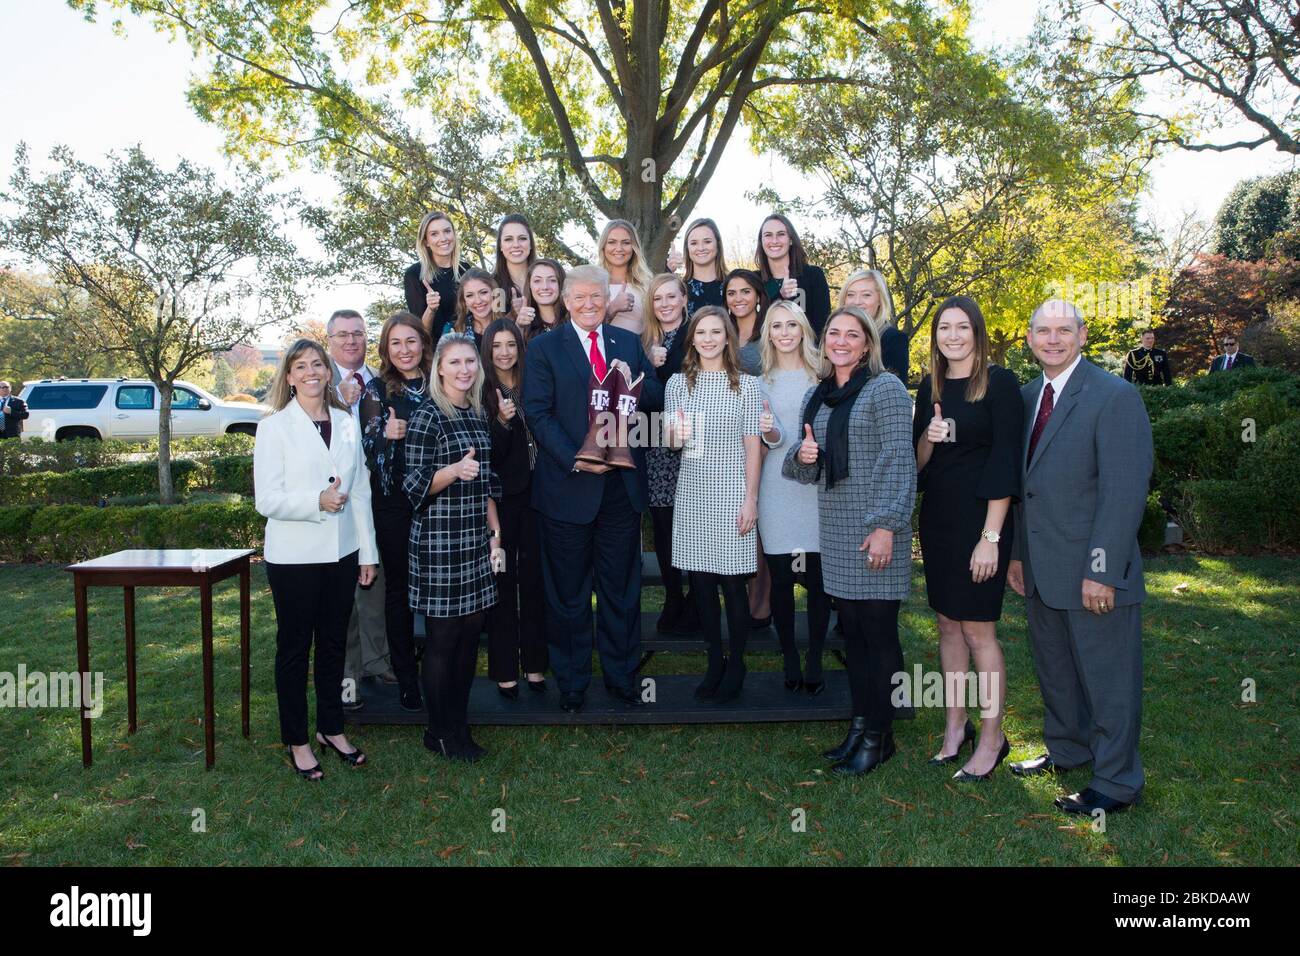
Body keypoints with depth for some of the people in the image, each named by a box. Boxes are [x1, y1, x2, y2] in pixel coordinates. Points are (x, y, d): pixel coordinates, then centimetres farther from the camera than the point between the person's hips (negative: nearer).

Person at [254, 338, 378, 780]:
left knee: (334, 643, 14)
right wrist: (317, 501, -26)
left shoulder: (347, 423, 7)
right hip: (294, 556, -4)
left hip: (342, 553, 4)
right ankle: (297, 741, 20)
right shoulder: (274, 427, -6)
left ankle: (331, 728, 29)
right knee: (295, 647, 8)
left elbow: (360, 490, 10)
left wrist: (368, 551, 8)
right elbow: (266, 500, -11)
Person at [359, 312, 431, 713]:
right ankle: (406, 678, 16)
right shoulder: (376, 389, 2)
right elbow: (367, 450, -1)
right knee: (399, 586, 5)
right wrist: (386, 435, -20)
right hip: (393, 500, -2)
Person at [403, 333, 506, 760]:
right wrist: (454, 471, -28)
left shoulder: (478, 416, 12)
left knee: (470, 633, 10)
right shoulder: (426, 417, -9)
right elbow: (414, 486, -10)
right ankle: (440, 733, 15)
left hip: (476, 540, 7)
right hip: (439, 542, -7)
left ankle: (460, 726, 22)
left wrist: (495, 535, 15)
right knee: (442, 638, 1)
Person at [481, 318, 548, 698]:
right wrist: (502, 422, -24)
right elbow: (487, 454, -10)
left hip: (533, 494, 3)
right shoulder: (481, 393, -4)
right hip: (501, 496, -3)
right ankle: (504, 669, 12)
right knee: (503, 581, 2)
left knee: (534, 577, 8)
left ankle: (534, 663, 20)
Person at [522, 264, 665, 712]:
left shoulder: (629, 343, 9)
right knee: (569, 592, 10)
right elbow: (538, 414, -8)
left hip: (622, 485, 3)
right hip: (568, 487, -3)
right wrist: (576, 459, -19)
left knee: (621, 588, 13)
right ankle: (571, 682, 26)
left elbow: (657, 399, 7)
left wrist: (632, 381, -14)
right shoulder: (544, 348, -1)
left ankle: (621, 675, 29)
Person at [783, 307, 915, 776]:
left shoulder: (885, 388, -6)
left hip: (877, 528, -6)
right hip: (835, 528, 6)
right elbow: (807, 469, 20)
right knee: (852, 628, 11)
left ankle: (879, 735, 11)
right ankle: (859, 723, 22)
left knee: (878, 629, 0)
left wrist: (886, 526, -18)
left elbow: (898, 461, -12)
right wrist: (802, 455, -3)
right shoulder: (815, 396, 14)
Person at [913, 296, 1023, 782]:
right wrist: (928, 437, -13)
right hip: (937, 518, 6)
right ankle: (956, 725, 24)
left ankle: (992, 736, 14)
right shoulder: (929, 387, 8)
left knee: (978, 631, -1)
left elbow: (1005, 462, -13)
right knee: (947, 625, 12)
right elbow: (917, 462, 10)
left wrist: (991, 537, -17)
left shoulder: (999, 383, -9)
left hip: (979, 521, -6)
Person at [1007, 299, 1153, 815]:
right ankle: (1065, 749, 40)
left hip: (1093, 572, -7)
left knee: (1107, 679, 6)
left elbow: (1126, 491, -17)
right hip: (1041, 570, 7)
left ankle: (1116, 782, 21)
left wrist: (1102, 570, -20)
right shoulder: (1026, 397, 10)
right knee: (1054, 669, 21)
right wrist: (1017, 552, 10)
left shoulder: (1115, 396, -12)